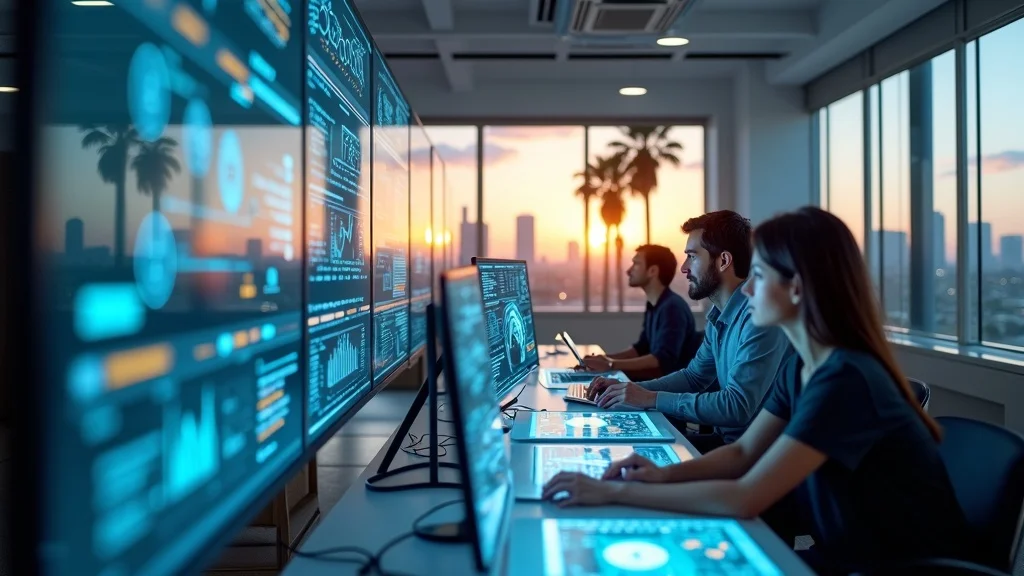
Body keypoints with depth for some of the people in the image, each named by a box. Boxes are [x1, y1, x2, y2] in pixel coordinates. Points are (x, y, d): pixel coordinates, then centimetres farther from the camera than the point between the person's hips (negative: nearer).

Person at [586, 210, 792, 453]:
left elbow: (739, 405, -28)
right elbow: (694, 376, 19)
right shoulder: (719, 315, 9)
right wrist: (632, 389, 4)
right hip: (727, 438, 8)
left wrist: (652, 398, -21)